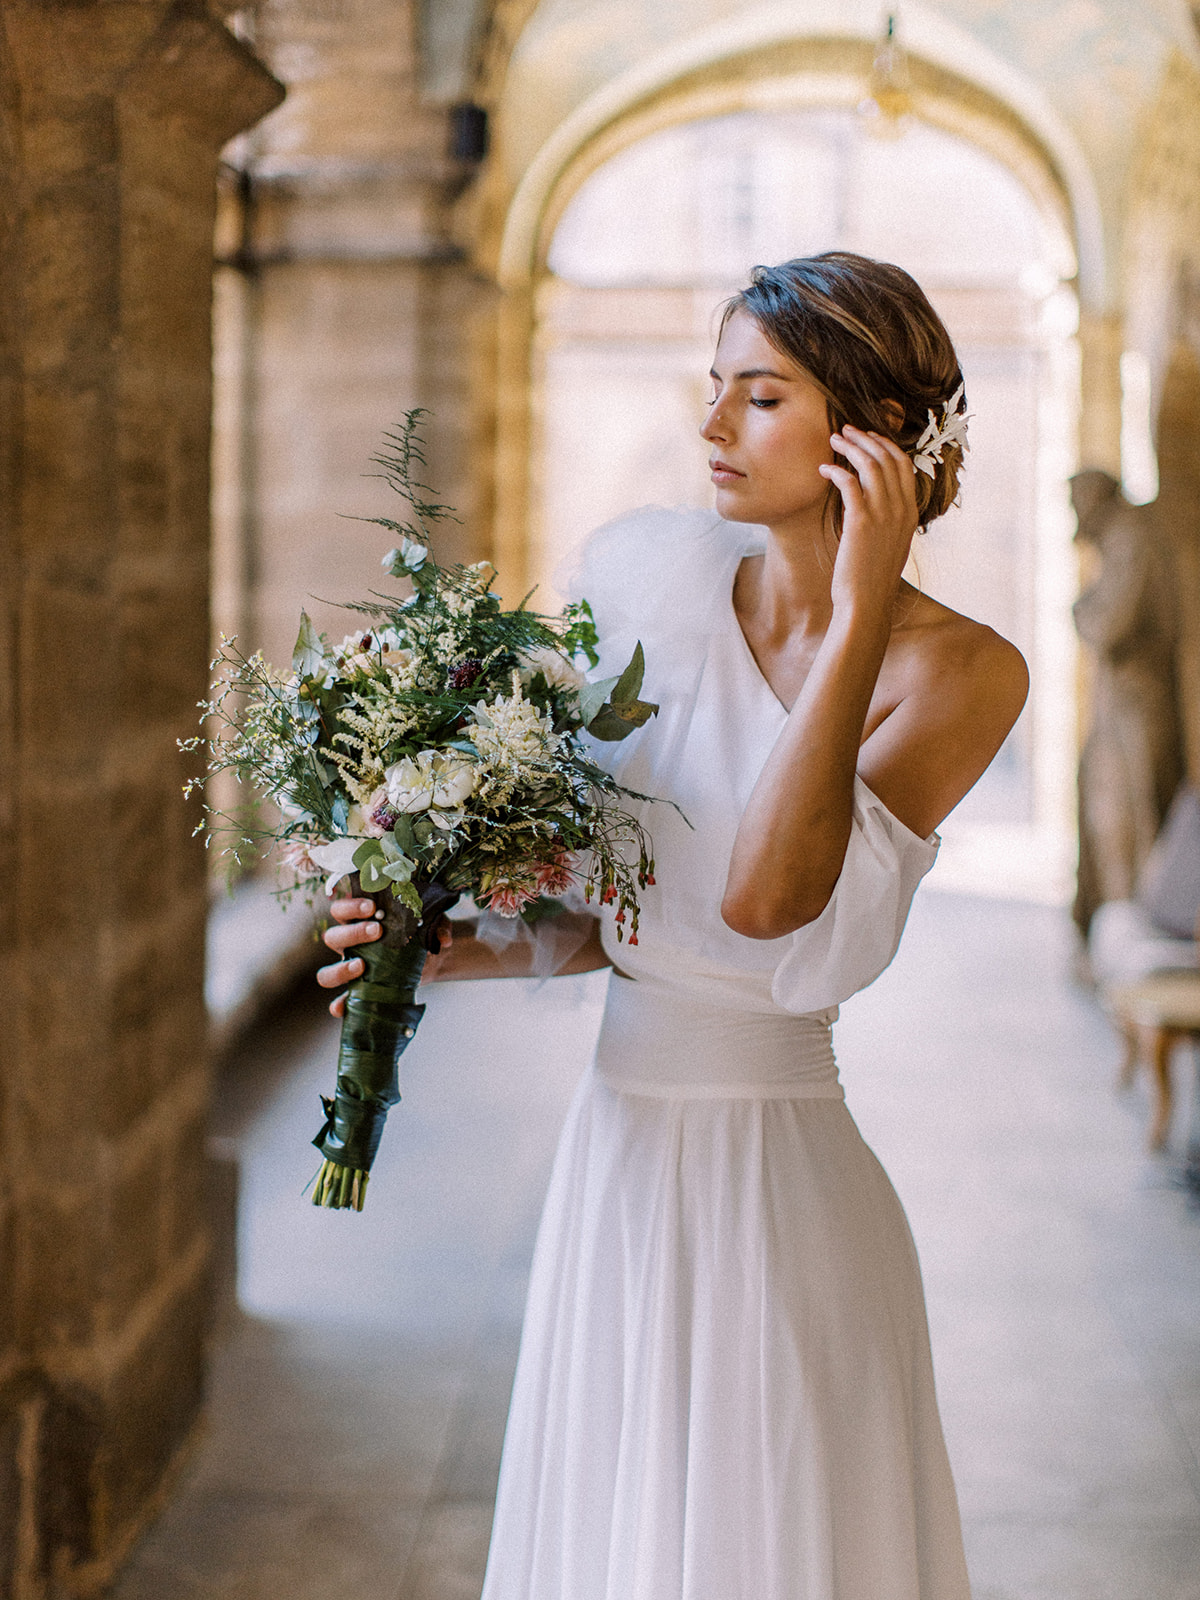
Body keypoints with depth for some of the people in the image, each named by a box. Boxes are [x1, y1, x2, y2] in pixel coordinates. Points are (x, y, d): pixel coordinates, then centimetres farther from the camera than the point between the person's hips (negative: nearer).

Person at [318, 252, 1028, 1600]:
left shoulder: (958, 670, -11)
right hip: (619, 1154, 5)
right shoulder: (658, 579, 2)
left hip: (770, 1186, -5)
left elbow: (764, 900, -26)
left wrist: (858, 614, -23)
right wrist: (460, 950, -5)